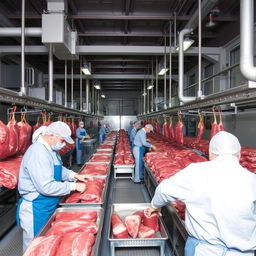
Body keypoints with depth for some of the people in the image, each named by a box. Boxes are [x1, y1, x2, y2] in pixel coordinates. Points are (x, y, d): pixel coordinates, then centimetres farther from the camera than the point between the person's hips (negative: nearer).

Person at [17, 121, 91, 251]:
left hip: (48, 207, 9)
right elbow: (46, 187, -31)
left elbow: (59, 169, 18)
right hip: (35, 210, -9)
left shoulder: (51, 149, 3)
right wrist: (74, 186, -22)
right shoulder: (38, 153, -28)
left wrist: (75, 175, 2)